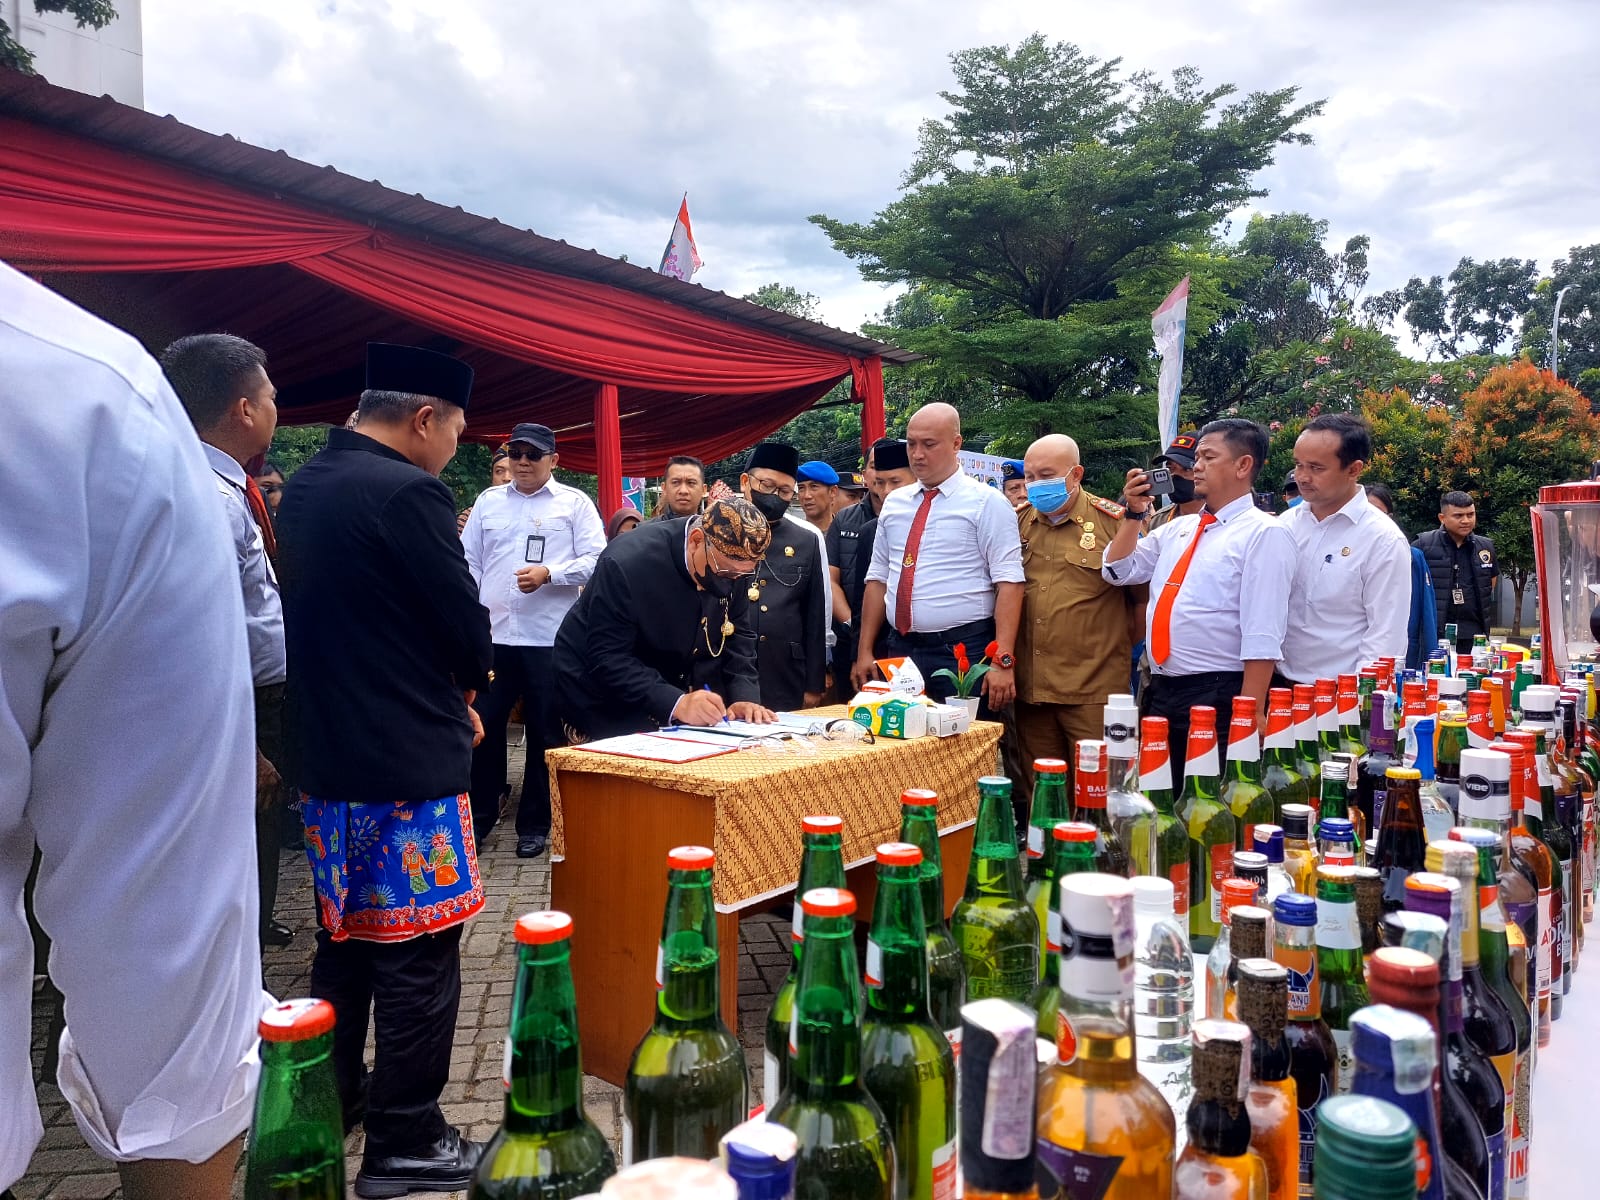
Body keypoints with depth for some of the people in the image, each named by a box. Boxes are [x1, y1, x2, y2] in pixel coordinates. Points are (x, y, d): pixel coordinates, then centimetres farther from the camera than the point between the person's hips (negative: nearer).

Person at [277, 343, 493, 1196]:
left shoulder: (301, 489, 9)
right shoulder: (409, 493, -18)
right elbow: (468, 632, -16)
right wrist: (463, 689, 7)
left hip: (324, 756, 9)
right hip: (405, 764, -9)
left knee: (344, 937, 22)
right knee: (417, 959, 2)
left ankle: (334, 1101, 36)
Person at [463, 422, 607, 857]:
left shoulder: (574, 503, 3)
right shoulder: (488, 501, 13)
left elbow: (596, 560, -5)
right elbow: (468, 563, 12)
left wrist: (549, 574, -18)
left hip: (548, 638, -2)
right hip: (490, 635, 3)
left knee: (545, 734, 7)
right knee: (482, 727, 6)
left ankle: (535, 824, 20)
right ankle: (479, 814, 22)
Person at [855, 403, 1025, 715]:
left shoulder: (986, 502, -5)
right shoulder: (893, 503, 12)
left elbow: (1009, 583, -11)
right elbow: (878, 578, 15)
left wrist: (1003, 661, -19)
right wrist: (864, 652, 9)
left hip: (962, 654, -5)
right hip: (900, 651, 5)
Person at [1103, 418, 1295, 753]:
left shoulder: (1264, 533, -8)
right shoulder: (1177, 528, 14)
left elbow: (1262, 636, -14)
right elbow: (1120, 571, 17)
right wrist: (1134, 512, 5)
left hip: (1217, 698, -7)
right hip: (1158, 692, 7)